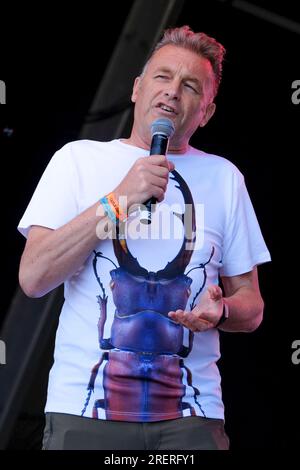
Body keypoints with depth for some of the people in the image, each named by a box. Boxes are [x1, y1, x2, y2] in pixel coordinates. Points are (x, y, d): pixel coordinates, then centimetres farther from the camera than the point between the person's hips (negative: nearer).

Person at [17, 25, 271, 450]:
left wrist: (220, 310, -12)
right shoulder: (79, 159, 3)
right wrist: (118, 199, -14)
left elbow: (251, 305, 11)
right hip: (84, 407, -1)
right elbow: (33, 279, -7)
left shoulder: (223, 177, 7)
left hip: (190, 412, 2)